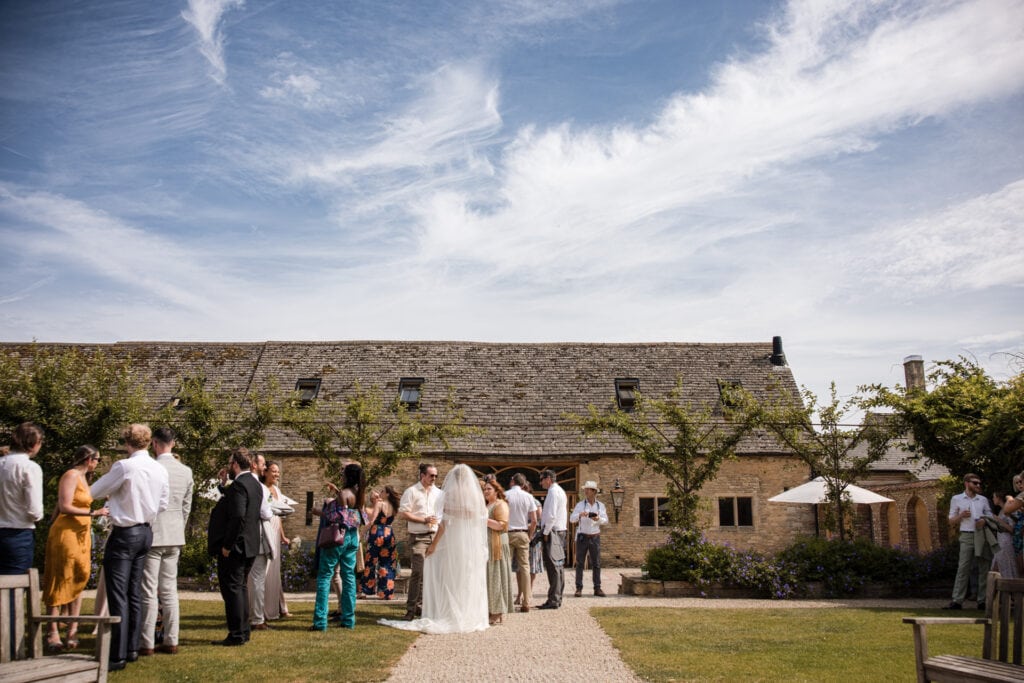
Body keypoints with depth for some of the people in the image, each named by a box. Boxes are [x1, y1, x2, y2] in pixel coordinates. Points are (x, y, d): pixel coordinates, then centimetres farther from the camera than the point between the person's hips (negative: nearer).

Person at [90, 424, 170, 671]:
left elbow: (95, 492, -4)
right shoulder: (160, 470, 3)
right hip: (146, 533, 7)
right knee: (134, 593, 15)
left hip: (124, 535, -7)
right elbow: (162, 504, 10)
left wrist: (111, 494, 17)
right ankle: (132, 648, 21)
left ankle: (118, 656, -2)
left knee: (118, 595, -3)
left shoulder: (124, 466, -16)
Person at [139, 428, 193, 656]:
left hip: (151, 534, -5)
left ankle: (147, 643, 3)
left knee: (149, 590, 0)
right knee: (169, 589, 11)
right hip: (175, 536, 5)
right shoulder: (186, 471, 4)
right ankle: (171, 641, 14)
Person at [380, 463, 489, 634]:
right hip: (475, 544, 3)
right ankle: (471, 617, 10)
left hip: (454, 543, -3)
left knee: (452, 580, 4)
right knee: (471, 581, 8)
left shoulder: (451, 494, -5)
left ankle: (450, 617, 3)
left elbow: (445, 522, -10)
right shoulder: (477, 495, 3)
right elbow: (482, 520, 1)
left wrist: (434, 544, -7)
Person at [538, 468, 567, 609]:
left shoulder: (553, 492, -13)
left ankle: (553, 600, -8)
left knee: (552, 567, -9)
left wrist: (545, 533, -14)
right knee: (558, 567, 13)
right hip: (560, 531, 10)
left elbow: (551, 515, -21)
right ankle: (557, 598, 19)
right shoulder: (560, 491, 18)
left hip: (552, 532, -10)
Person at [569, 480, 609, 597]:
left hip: (595, 537, 2)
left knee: (596, 564, 2)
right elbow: (572, 519, -11)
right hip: (582, 537, -2)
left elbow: (605, 520, -6)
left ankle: (597, 589, 7)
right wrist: (580, 515, -31)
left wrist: (598, 519, -28)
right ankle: (579, 588, 2)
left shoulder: (601, 506, 3)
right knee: (580, 563, -1)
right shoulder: (580, 505, -3)